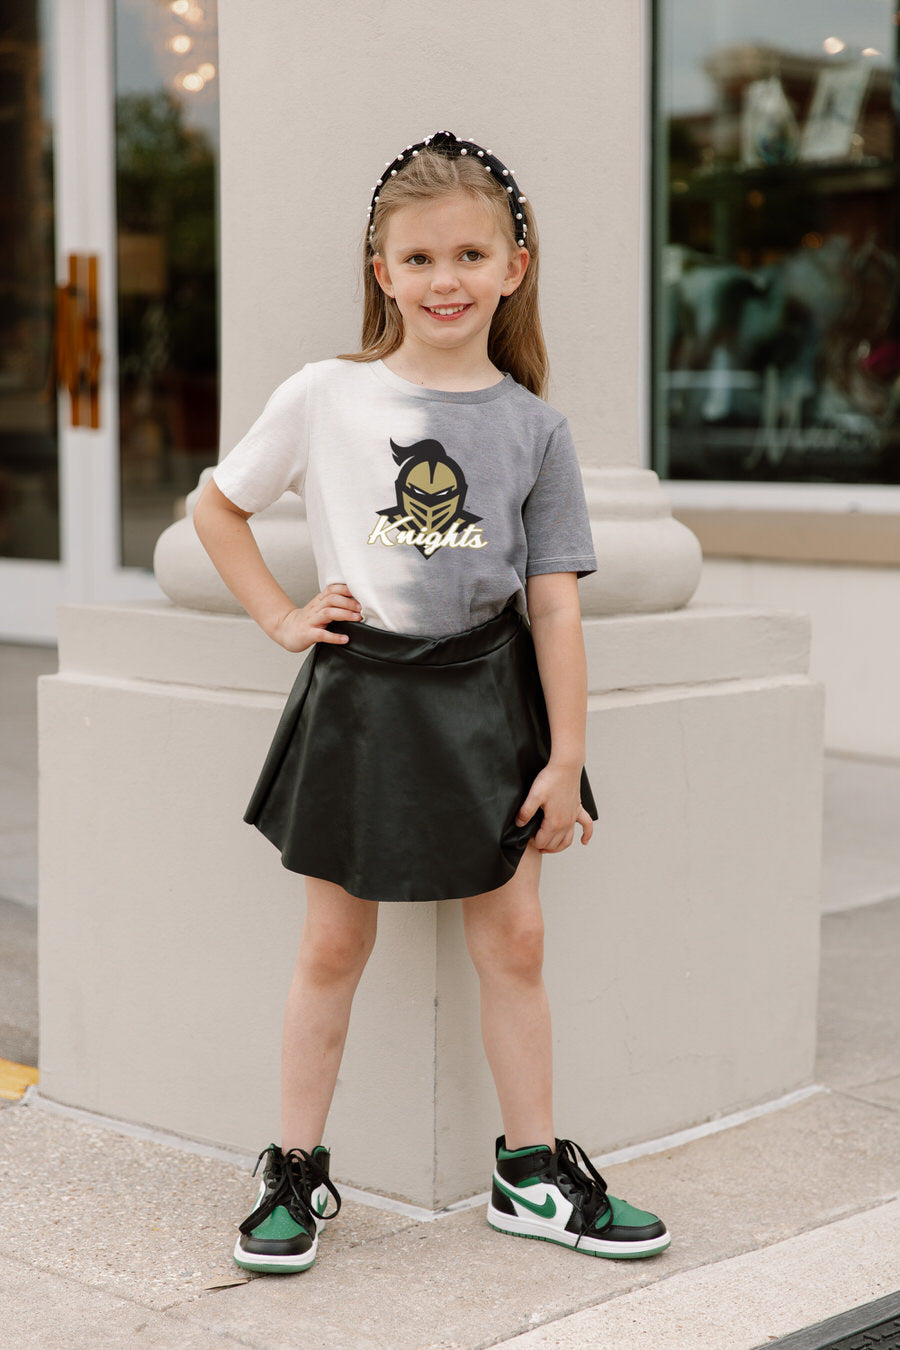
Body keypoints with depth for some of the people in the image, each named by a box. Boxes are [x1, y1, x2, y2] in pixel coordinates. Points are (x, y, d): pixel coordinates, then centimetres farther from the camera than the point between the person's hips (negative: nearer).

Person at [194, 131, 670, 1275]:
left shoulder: (532, 427, 0)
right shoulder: (323, 398, -3)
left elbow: (553, 601, -1)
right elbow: (217, 507, 10)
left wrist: (564, 758, -3)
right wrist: (283, 619, 0)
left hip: (485, 698, 1)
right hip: (359, 695, -1)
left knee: (513, 935, 6)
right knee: (333, 943, 6)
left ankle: (533, 1171, 19)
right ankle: (297, 1170, 19)